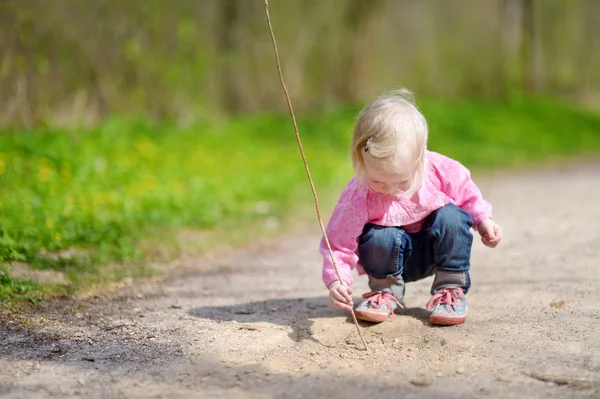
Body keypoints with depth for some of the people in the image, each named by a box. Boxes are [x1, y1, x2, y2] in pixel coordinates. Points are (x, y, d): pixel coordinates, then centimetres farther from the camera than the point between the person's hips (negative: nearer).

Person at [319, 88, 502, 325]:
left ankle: (451, 289, -10)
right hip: (394, 257, -2)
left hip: (435, 249, 2)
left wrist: (483, 219, -10)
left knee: (452, 217, -27)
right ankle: (385, 292, -4)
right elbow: (339, 244, -26)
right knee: (379, 237, -34)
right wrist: (336, 281, -41)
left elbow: (465, 192, 0)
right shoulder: (357, 199, -30)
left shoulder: (440, 170, -23)